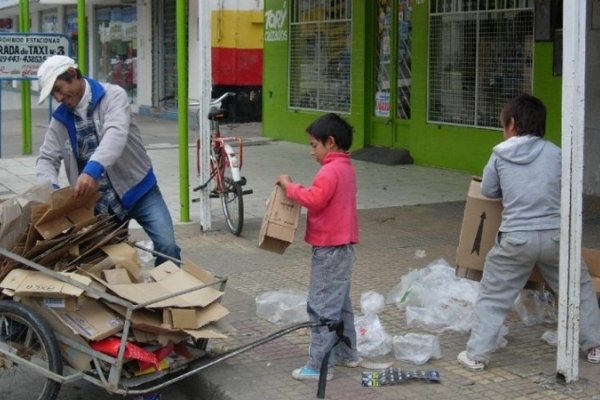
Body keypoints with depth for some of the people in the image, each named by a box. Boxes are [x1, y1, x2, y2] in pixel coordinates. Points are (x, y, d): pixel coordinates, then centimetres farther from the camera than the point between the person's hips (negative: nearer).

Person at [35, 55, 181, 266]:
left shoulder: (112, 95, -13)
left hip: (138, 190, -4)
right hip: (98, 202, 4)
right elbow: (47, 158, 2)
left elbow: (116, 133, -30)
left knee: (166, 246, -17)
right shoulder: (60, 119, 3)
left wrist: (93, 169, -48)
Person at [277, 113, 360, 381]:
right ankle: (347, 353, 30)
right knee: (340, 303, 20)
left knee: (322, 307, -6)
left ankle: (320, 366, -3)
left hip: (329, 249, -10)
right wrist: (295, 190, 4)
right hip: (343, 245, 10)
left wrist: (289, 186, -16)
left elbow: (314, 200, -27)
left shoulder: (330, 171, -19)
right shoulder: (346, 168, 13)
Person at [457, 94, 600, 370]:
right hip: (555, 235, 1)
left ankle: (476, 354, 7)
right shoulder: (555, 153, 4)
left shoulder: (500, 154, 2)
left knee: (492, 297, 10)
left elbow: (488, 190, 12)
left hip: (516, 239, -1)